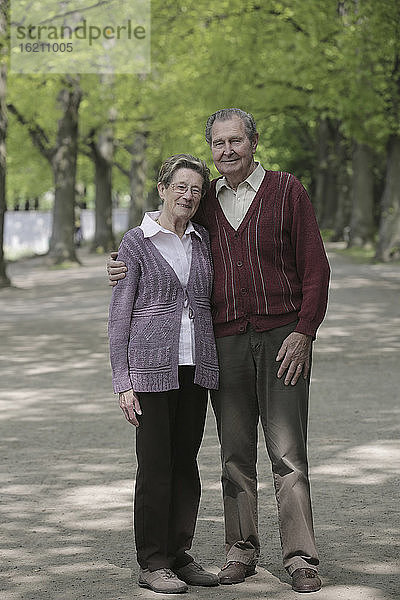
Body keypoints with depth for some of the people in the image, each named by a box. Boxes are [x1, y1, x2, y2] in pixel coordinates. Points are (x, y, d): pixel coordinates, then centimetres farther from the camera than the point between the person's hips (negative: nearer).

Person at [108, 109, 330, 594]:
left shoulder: (287, 191, 1)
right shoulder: (205, 201, 11)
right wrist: (129, 271, 4)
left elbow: (315, 269, -1)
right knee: (235, 453, 6)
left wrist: (303, 334, -10)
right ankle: (241, 552, 16)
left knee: (288, 453, -6)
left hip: (282, 336, -3)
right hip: (225, 340, 3)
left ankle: (300, 559, -3)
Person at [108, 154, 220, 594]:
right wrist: (122, 382, -9)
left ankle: (179, 554, 17)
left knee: (185, 462, 8)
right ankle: (152, 564, 5)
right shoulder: (136, 243, -3)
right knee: (155, 465, -3)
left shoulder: (202, 240, 11)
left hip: (196, 366, 5)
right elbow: (120, 315, -3)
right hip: (152, 367, -5)